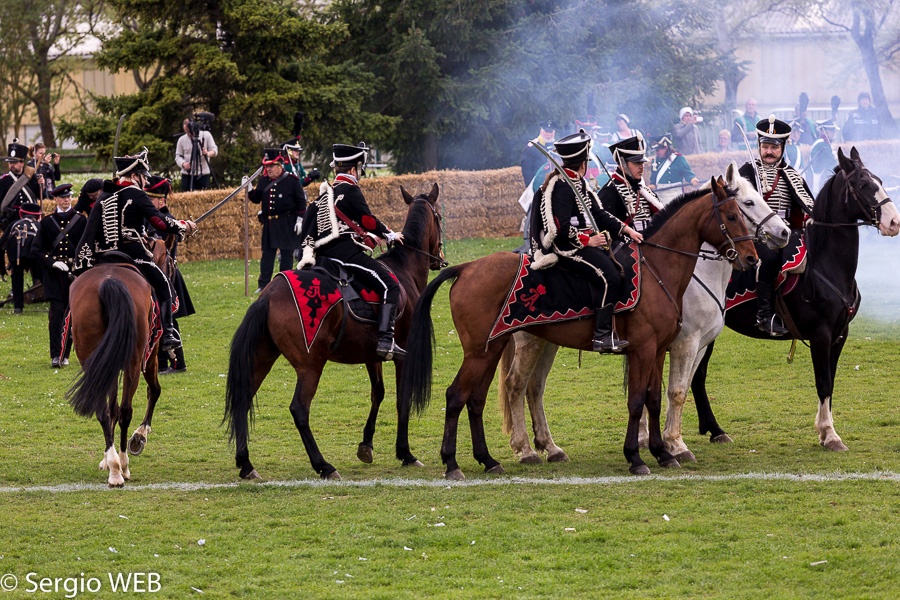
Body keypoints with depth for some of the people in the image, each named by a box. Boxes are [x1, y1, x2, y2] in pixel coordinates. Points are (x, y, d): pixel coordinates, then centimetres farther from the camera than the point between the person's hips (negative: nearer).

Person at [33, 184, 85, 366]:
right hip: (54, 275, -1)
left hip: (75, 273, 1)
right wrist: (52, 262, -9)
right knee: (57, 313, -10)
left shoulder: (81, 220, 5)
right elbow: (36, 249, 5)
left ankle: (65, 354, 14)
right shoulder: (47, 222, 6)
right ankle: (56, 356, -13)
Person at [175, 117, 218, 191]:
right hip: (187, 174, 1)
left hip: (203, 174, -1)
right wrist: (183, 163, -16)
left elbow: (214, 150, 1)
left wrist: (208, 153, -22)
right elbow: (178, 156, 6)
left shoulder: (206, 135, 2)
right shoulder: (182, 140, 4)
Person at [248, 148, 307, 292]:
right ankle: (263, 285, 9)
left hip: (287, 224, -4)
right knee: (267, 254, 5)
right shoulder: (264, 181, 9)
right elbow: (256, 199, 12)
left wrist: (299, 220, -9)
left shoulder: (292, 180, -5)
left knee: (286, 254, 3)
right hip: (269, 223, 4)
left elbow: (301, 201, -3)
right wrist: (249, 188, -6)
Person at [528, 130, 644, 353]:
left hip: (587, 242, 11)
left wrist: (626, 230, 11)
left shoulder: (579, 183, 16)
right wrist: (587, 241, -19)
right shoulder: (562, 186, -15)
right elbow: (560, 228, -21)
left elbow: (598, 214, 19)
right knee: (609, 278, -22)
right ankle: (602, 336, -23)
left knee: (621, 269, 5)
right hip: (566, 248, -11)